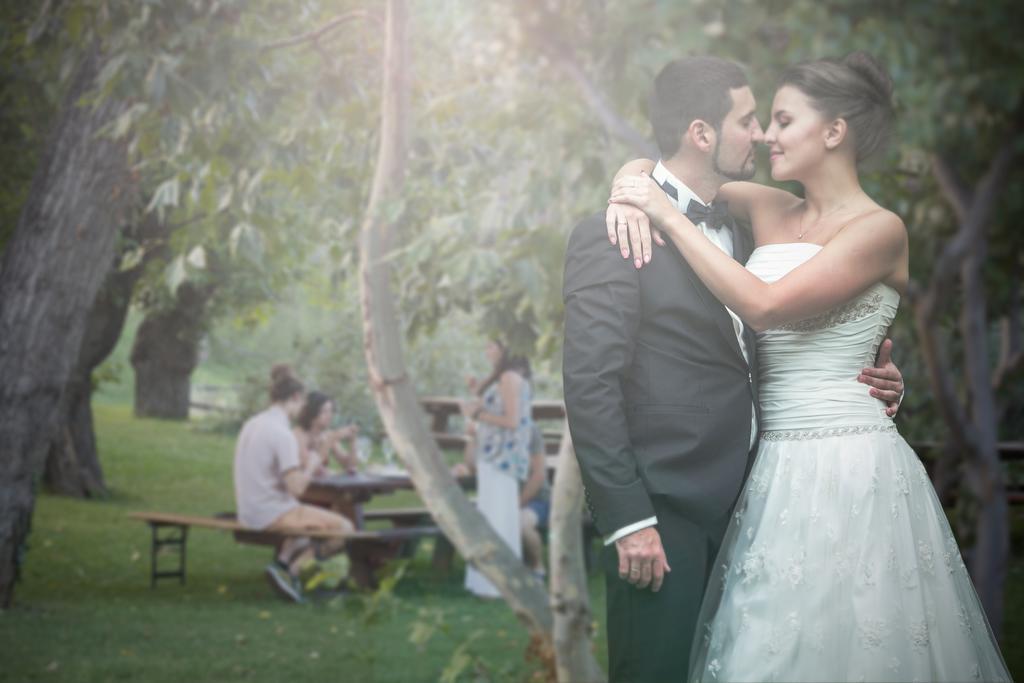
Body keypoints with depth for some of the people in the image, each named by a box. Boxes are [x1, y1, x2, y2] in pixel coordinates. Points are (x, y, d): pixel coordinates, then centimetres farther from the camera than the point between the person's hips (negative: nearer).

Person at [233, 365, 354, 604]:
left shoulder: (252, 424, 10)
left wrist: (304, 469, 18)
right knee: (344, 528, -6)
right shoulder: (283, 434, -18)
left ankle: (283, 562, 13)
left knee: (305, 518, 34)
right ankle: (293, 569, -4)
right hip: (272, 514, -9)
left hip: (249, 513, 9)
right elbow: (296, 488, -22)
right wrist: (311, 466, -3)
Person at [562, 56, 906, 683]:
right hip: (662, 513, -7)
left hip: (738, 507, 7)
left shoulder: (741, 229, 14)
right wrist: (628, 520, -19)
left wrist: (867, 383, 3)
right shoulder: (612, 236, -11)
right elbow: (590, 384, -15)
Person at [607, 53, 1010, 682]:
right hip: (776, 465, 6)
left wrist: (670, 216, -15)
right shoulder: (772, 210, 9)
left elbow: (766, 305, -20)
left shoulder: (879, 229, -9)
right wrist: (629, 196, -5)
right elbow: (657, 167, 19)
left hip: (849, 469, -6)